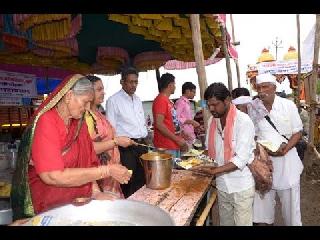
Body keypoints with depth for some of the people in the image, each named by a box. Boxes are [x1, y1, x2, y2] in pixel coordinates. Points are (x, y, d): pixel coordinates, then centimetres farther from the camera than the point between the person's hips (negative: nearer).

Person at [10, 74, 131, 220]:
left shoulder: (79, 123, 3)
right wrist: (107, 170, -23)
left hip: (76, 197, 6)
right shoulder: (46, 122, -18)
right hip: (48, 203, -5)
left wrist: (96, 191, -12)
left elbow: (86, 162, 3)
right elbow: (54, 176, -25)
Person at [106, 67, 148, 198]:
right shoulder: (113, 100, -7)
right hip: (126, 147, -6)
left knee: (141, 181, 14)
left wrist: (144, 139, 15)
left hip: (142, 145, 7)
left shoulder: (137, 100, 14)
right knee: (127, 183, 1)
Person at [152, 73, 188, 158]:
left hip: (175, 146, 9)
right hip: (166, 147, -9)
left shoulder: (168, 101, 14)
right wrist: (177, 139, -18)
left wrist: (181, 140, 16)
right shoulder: (160, 100, -15)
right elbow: (159, 124, -22)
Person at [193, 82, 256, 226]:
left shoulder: (243, 121, -18)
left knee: (242, 223, 9)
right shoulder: (212, 120, 1)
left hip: (241, 186, -5)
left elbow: (241, 159, -22)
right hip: (222, 185, 5)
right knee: (225, 222, 18)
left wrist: (214, 171, -28)